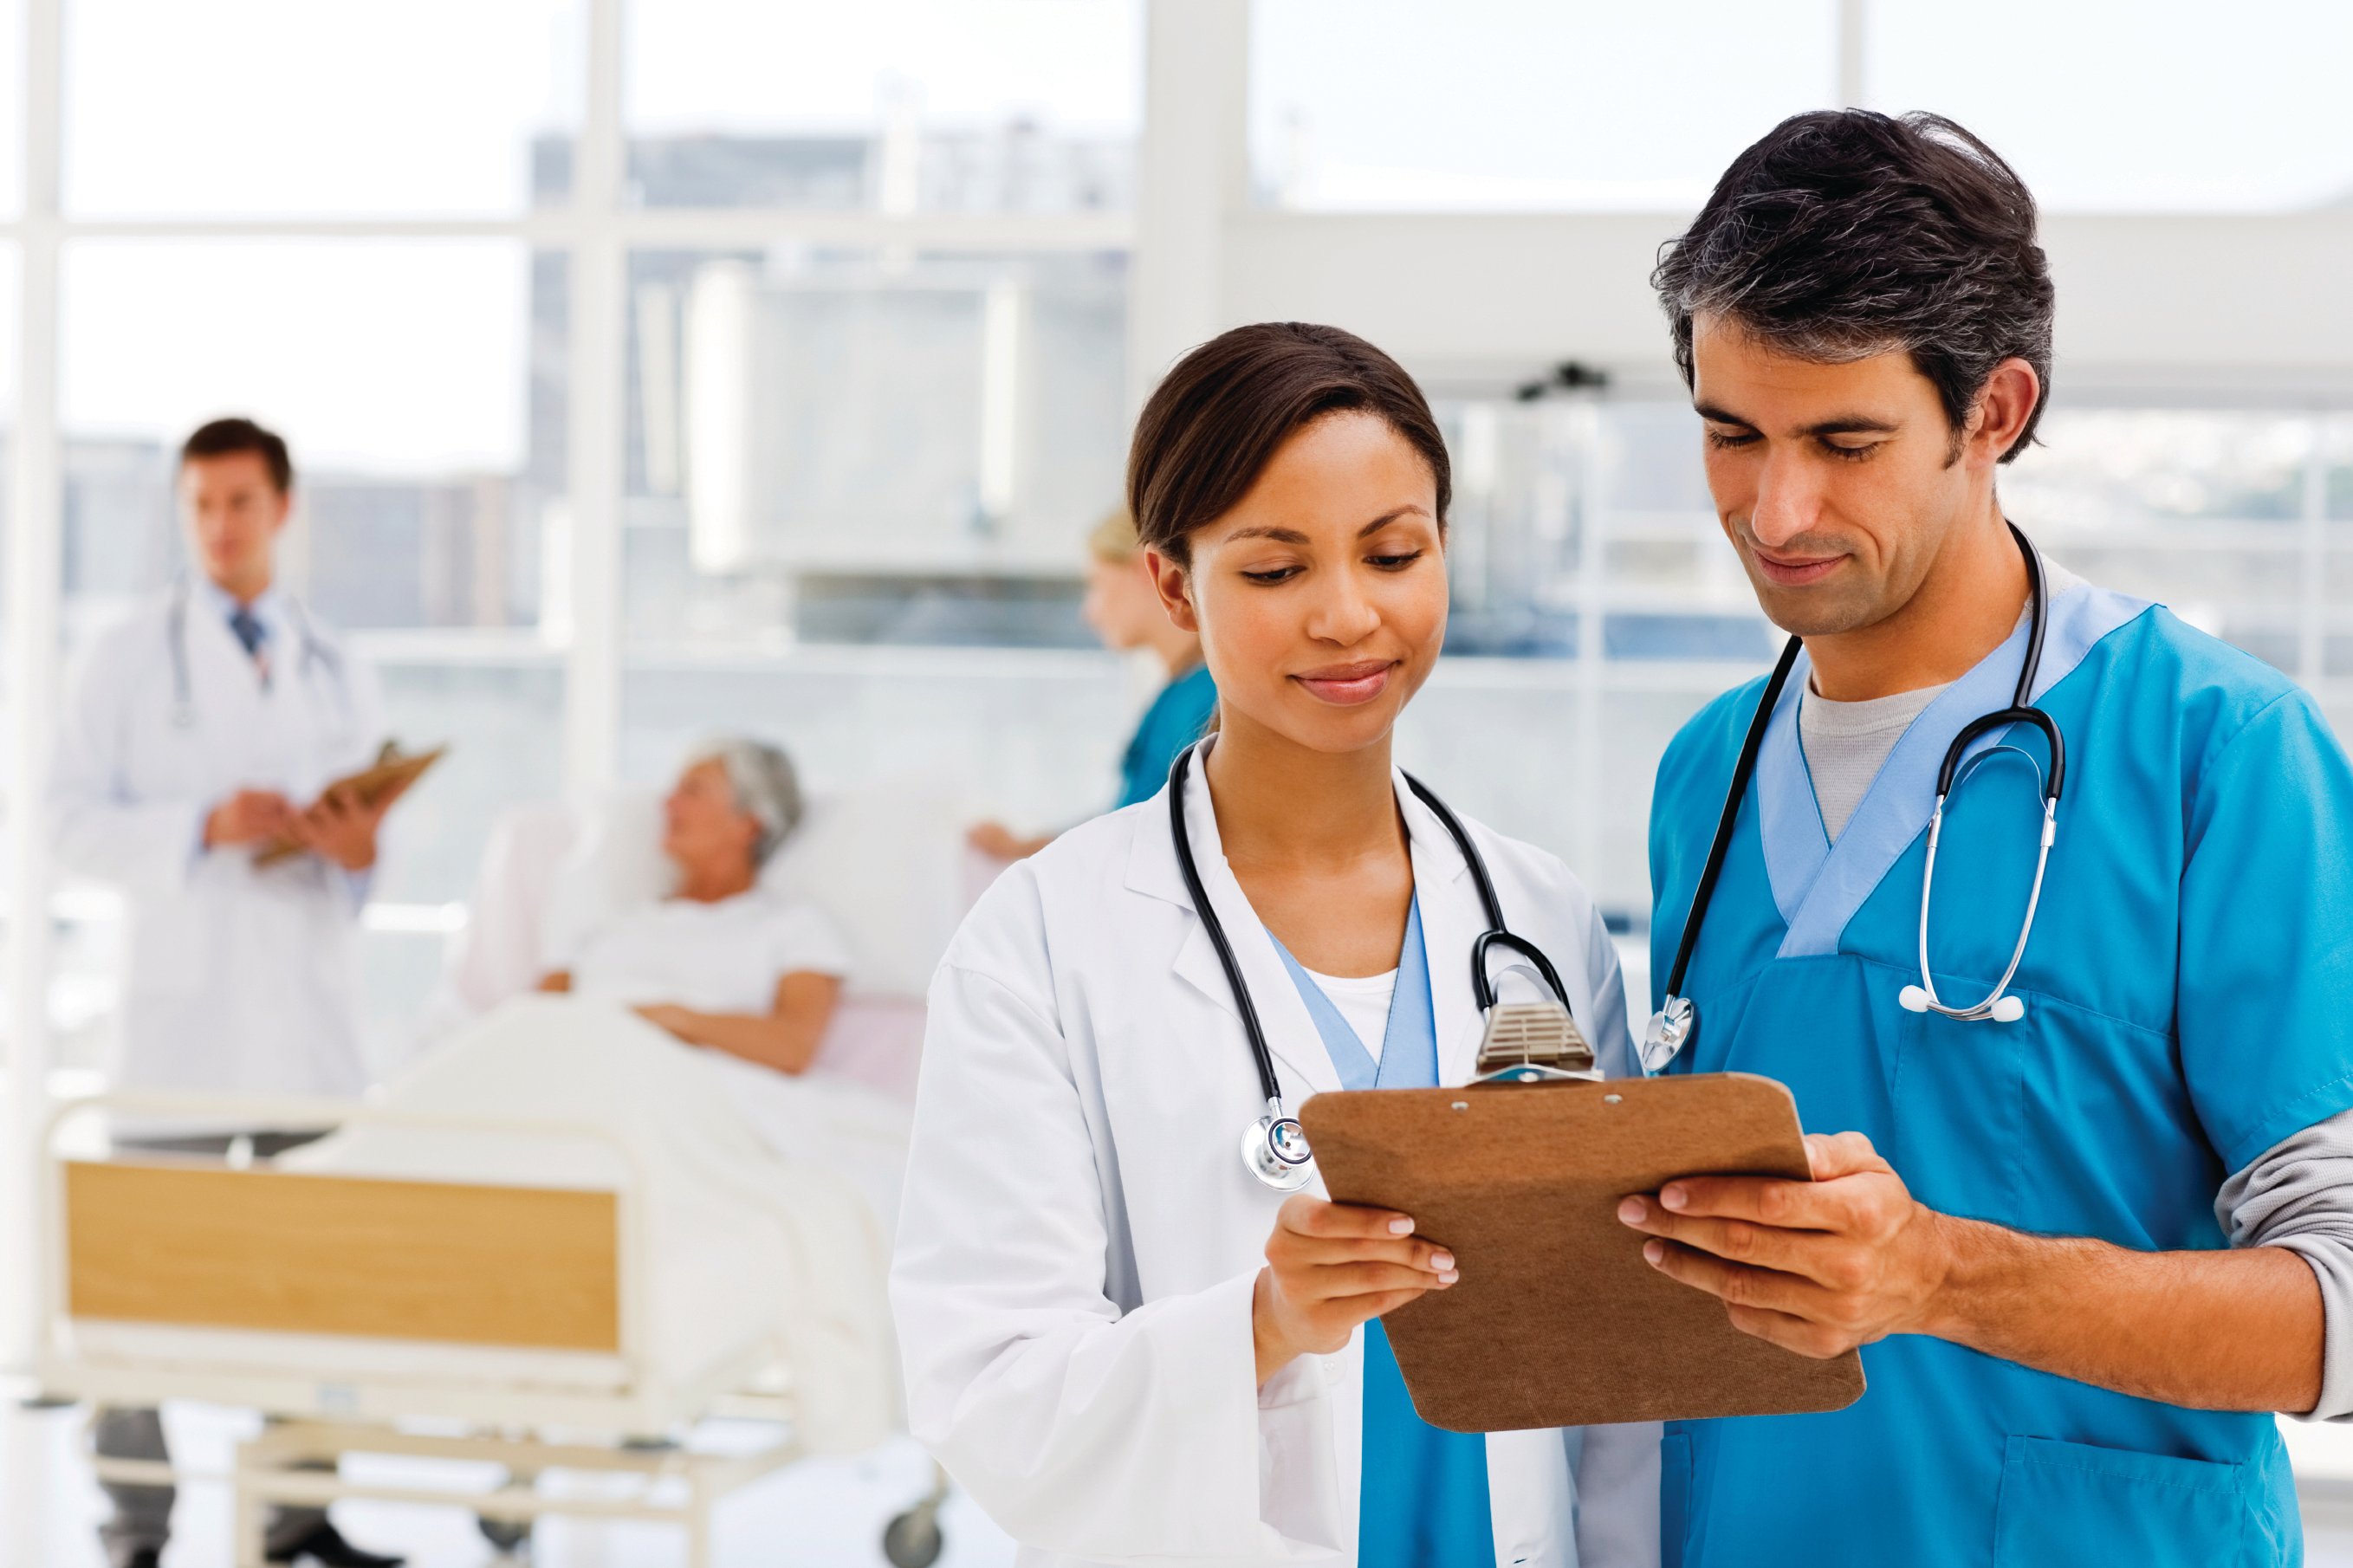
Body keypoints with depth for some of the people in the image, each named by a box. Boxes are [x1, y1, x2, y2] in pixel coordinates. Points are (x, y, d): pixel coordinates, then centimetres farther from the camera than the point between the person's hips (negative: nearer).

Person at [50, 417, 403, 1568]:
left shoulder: (339, 674, 14)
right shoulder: (126, 659, 4)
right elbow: (72, 823, -4)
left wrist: (360, 850, -7)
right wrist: (204, 828, -18)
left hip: (311, 1006, 3)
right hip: (179, 1000, -3)